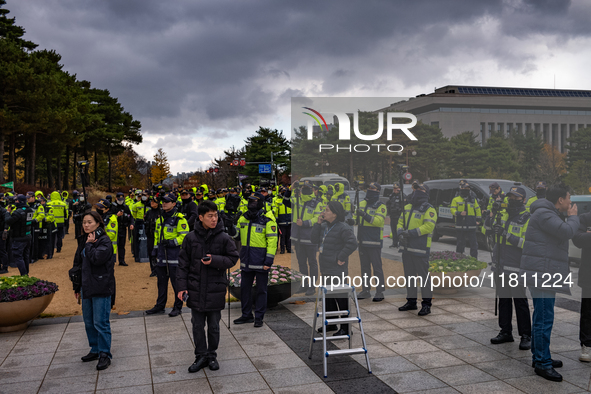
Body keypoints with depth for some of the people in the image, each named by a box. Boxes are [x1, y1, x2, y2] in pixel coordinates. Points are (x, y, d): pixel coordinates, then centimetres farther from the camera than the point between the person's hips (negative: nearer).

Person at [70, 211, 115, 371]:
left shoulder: (104, 241, -10)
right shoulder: (84, 241, 13)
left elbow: (96, 258, -26)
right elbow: (78, 263, 19)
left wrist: (90, 244, -13)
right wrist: (77, 286, 21)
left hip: (101, 289, -8)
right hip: (86, 287, 8)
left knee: (101, 323, -6)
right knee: (89, 322, 15)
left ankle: (105, 355, 3)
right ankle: (95, 350, 29)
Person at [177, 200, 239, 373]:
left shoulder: (224, 238, -6)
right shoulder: (191, 238, -2)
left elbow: (233, 258, -2)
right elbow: (183, 263, 2)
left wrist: (214, 260, -18)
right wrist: (182, 286, -2)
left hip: (216, 289, -1)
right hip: (195, 289, 1)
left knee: (214, 326, 11)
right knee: (197, 325, 10)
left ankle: (212, 355, 28)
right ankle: (201, 356, 25)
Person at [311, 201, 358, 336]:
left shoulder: (343, 228, -16)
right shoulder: (324, 226, 11)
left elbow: (352, 244, -23)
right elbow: (315, 240, 8)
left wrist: (341, 257, -19)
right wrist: (318, 224, 0)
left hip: (338, 270, -9)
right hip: (326, 269, 9)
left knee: (341, 298, -4)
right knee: (328, 297, 19)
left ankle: (345, 328, 5)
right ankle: (331, 323, 33)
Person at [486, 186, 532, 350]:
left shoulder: (527, 218, -7)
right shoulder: (503, 214, 12)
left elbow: (526, 243, -16)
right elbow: (489, 225, 2)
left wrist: (506, 234, -22)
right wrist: (493, 211, -12)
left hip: (515, 267, -6)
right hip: (500, 266, 6)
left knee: (520, 300, -2)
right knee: (503, 299, 13)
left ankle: (526, 335, 7)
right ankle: (506, 332, 24)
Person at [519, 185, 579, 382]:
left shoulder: (549, 214, 21)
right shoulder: (543, 214, -15)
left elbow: (564, 236, 25)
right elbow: (566, 232, -23)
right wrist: (573, 217, -5)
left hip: (546, 274, 11)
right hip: (541, 273, -11)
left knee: (541, 317, 17)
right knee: (544, 319, -8)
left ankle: (539, 356, 27)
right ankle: (542, 363, -3)